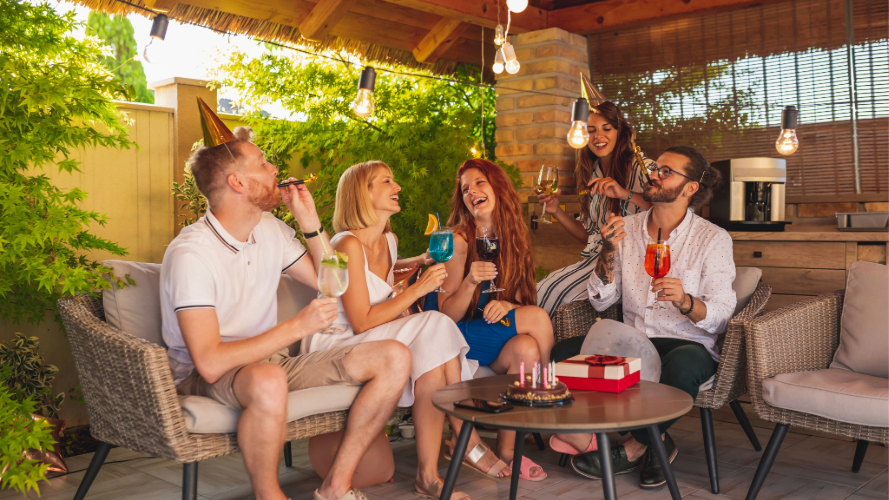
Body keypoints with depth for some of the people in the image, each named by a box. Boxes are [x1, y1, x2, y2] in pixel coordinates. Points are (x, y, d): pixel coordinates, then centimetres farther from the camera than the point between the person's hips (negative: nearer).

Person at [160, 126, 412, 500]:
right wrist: (298, 327, -26)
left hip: (268, 361, 8)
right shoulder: (189, 254, -20)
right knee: (268, 381, -44)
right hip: (205, 382, -7)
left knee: (395, 358, -6)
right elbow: (210, 363, -28)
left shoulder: (270, 230, 5)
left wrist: (310, 221, 2)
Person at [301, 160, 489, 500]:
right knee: (435, 328, -24)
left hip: (372, 343, 8)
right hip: (335, 345, -8)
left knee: (437, 355, -19)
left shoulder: (389, 241, 11)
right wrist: (418, 288, -20)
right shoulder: (348, 245, -16)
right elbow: (362, 322, -21)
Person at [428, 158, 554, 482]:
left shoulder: (514, 237, 5)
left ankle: (507, 449, -15)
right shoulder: (459, 240, -12)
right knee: (538, 318, -23)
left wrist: (506, 305, -16)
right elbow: (447, 315, -13)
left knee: (526, 348, -28)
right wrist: (470, 281, -30)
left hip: (496, 339, 5)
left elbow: (521, 301, 7)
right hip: (453, 339, -5)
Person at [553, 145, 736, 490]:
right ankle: (654, 442, -12)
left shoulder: (713, 239, -3)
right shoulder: (627, 229, 8)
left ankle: (634, 448, -9)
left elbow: (720, 317, -10)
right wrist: (609, 252, -10)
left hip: (688, 344, -4)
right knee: (561, 354, -20)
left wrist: (684, 301, -30)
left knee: (681, 366, -40)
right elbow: (600, 302, 5)